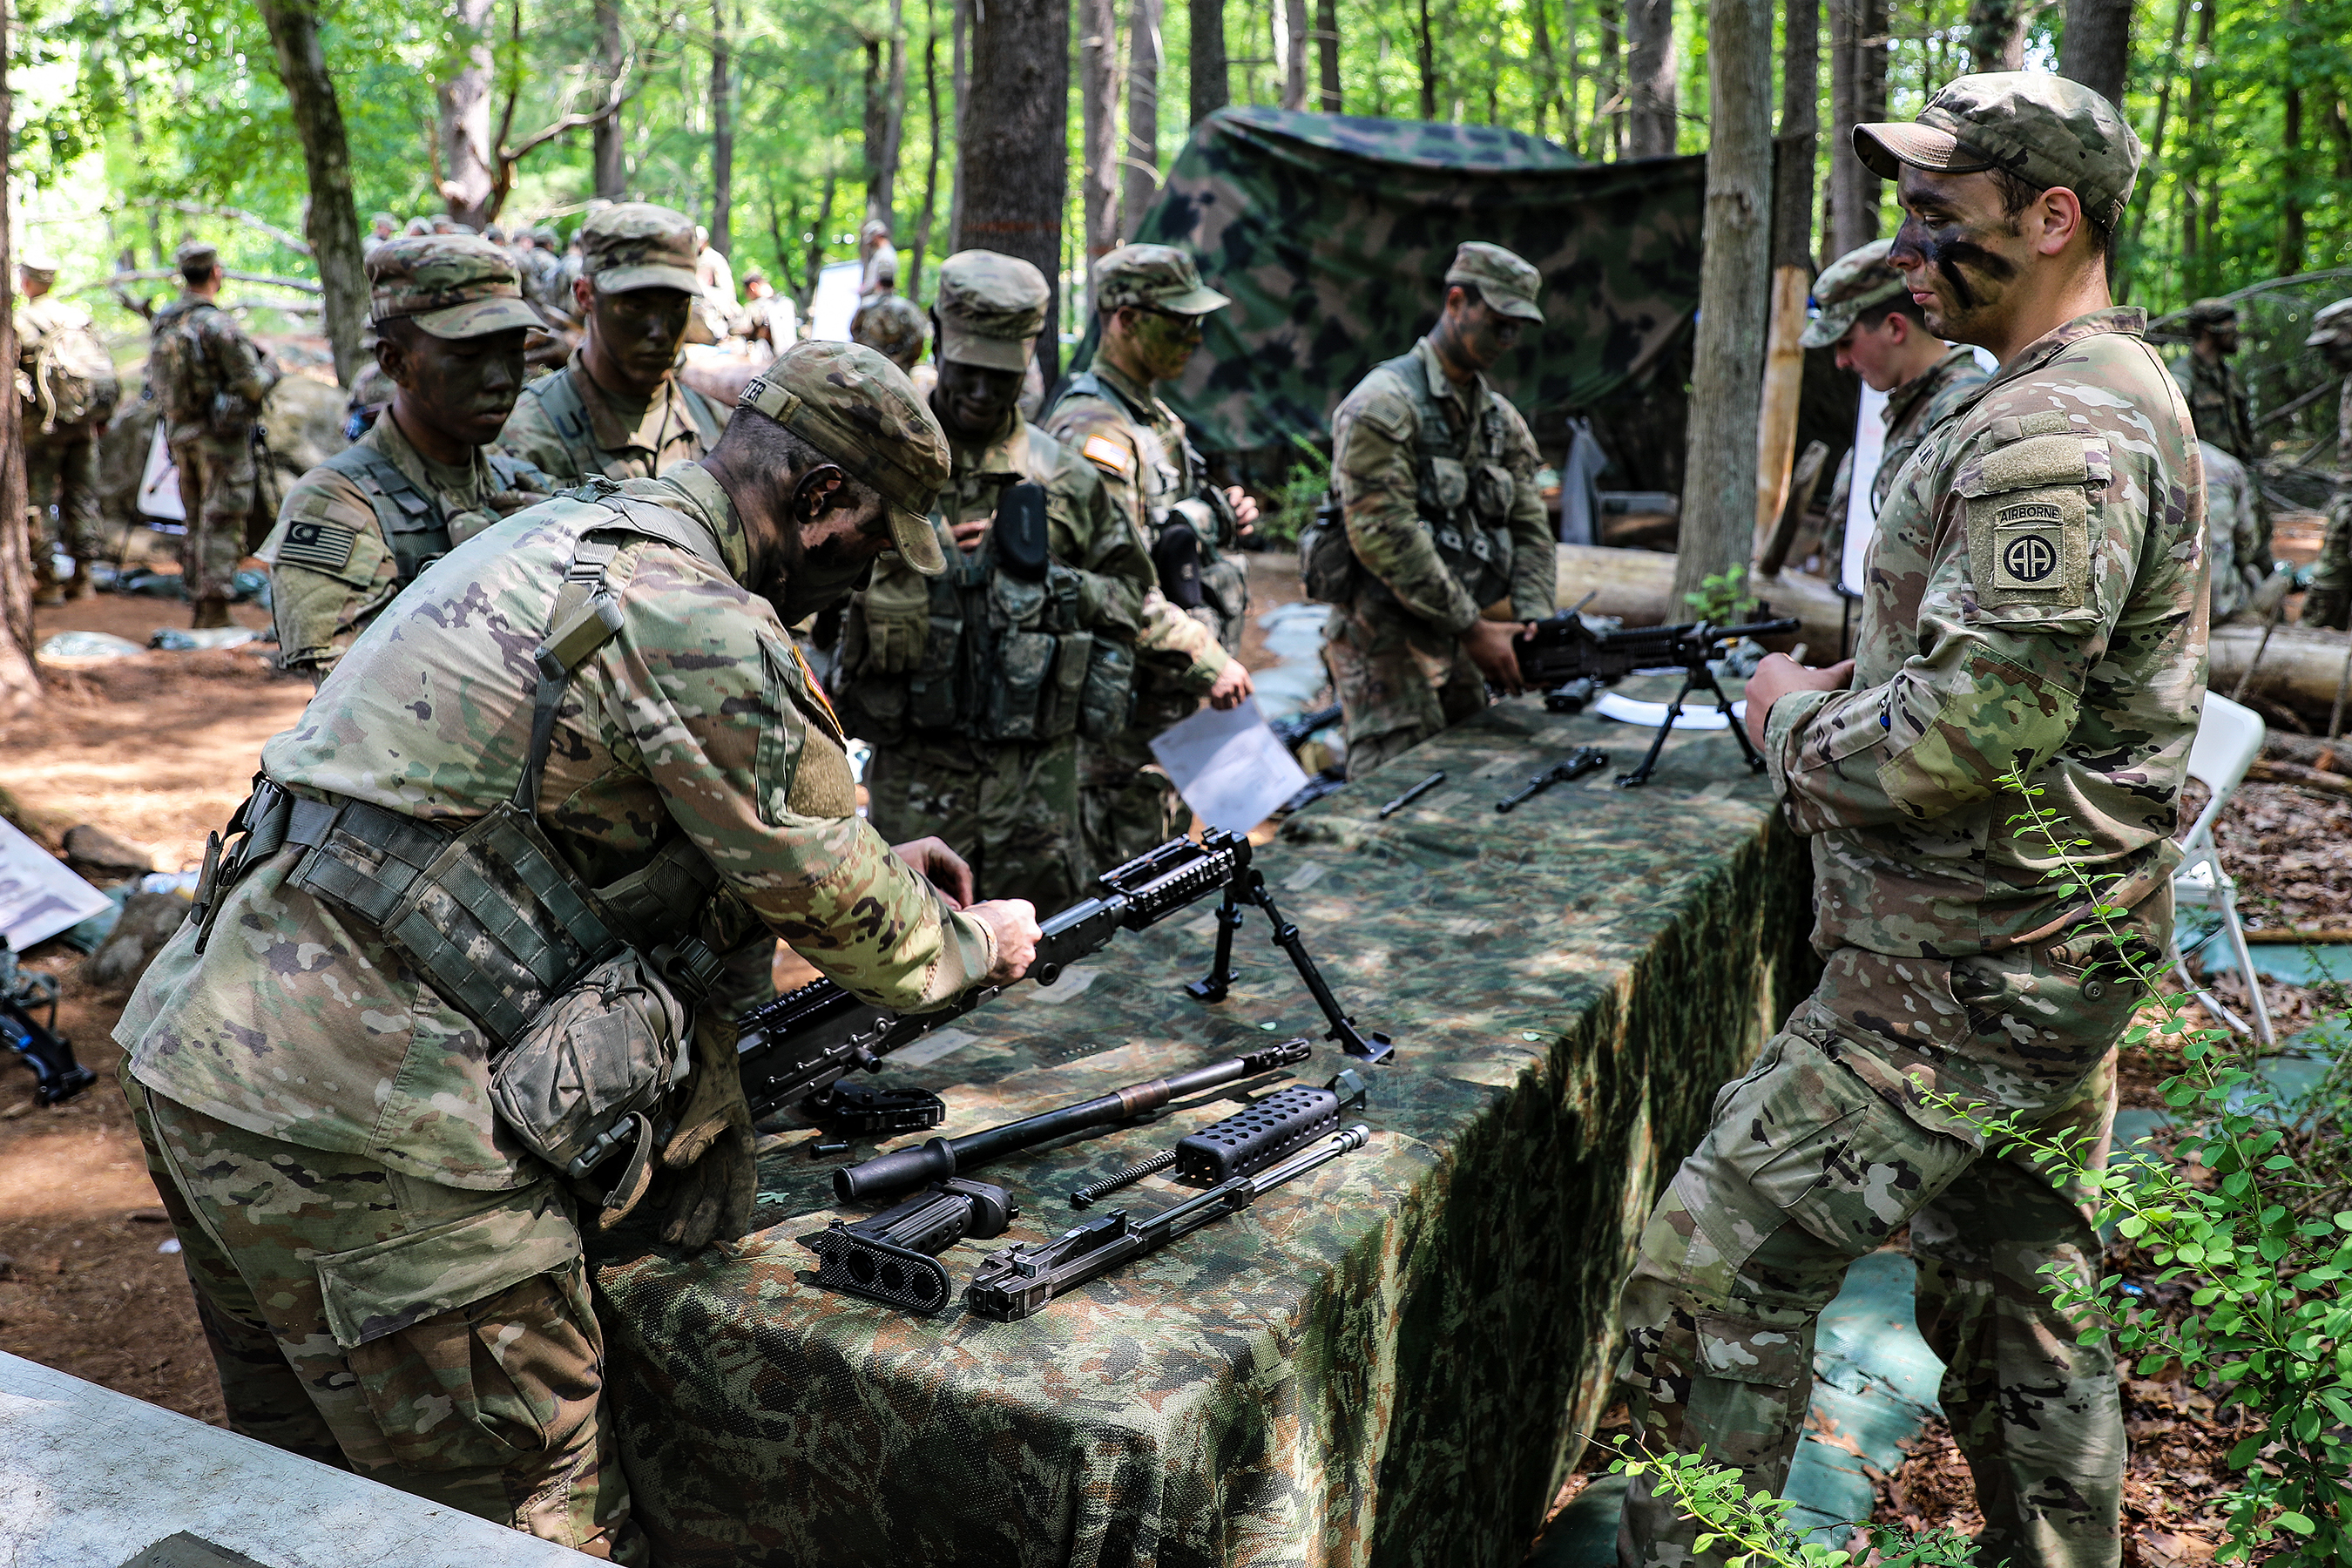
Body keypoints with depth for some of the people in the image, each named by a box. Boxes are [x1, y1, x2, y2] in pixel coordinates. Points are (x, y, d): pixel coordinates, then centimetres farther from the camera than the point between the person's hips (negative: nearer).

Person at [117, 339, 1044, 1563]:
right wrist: (975, 943, 15)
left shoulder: (559, 536, 16)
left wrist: (875, 873, 25)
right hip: (362, 1123, -10)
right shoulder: (702, 623, -14)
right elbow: (826, 898, -4)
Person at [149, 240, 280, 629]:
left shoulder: (162, 322, 6)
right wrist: (269, 368, 4)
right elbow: (251, 386, -18)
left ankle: (198, 606, 24)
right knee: (222, 522, -5)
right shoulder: (217, 324, -17)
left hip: (180, 432, 7)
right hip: (221, 435, -7)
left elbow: (158, 378, 16)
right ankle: (215, 609, -8)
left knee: (196, 522, 17)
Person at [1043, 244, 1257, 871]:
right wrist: (1210, 663, -21)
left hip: (1171, 695, 10)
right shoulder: (1093, 432, -20)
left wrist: (1218, 521, 5)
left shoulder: (1152, 415, 13)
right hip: (1124, 700, -10)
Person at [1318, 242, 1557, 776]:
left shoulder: (1501, 417, 15)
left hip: (1460, 643, 8)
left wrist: (1533, 622, -5)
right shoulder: (1383, 403, -11)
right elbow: (1384, 535, -20)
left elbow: (1529, 527, 14)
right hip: (1385, 640, -8)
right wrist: (1472, 627, -19)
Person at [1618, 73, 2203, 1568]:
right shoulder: (2120, 395, 14)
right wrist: (1856, 691, 11)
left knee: (1713, 1271, -4)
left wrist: (1795, 719, -10)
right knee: (2024, 1299, 21)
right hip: (2059, 960, 11)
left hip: (1962, 987, -11)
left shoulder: (2053, 441, -21)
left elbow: (1959, 741, -28)